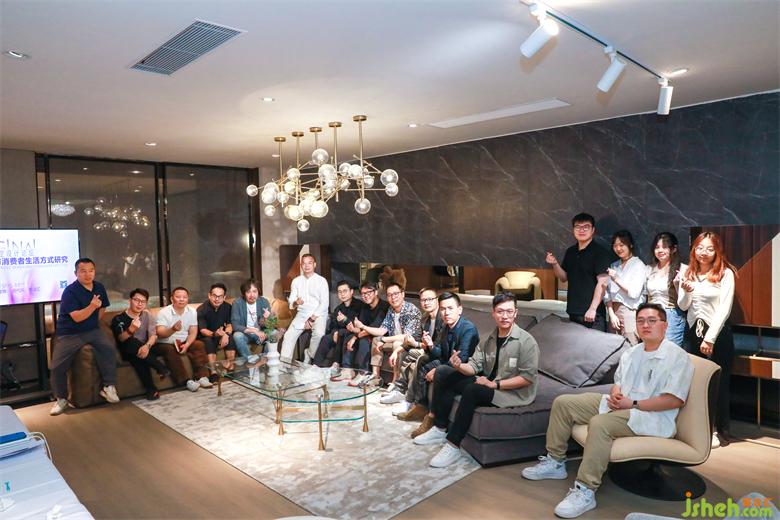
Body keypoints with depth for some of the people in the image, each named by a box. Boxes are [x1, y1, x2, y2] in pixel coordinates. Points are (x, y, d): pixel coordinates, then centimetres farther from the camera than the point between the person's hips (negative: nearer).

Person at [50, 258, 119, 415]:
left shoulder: (99, 287, 4)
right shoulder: (70, 291, -15)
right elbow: (77, 317, -21)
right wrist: (92, 306, -33)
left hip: (92, 330, 3)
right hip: (69, 334, -3)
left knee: (108, 349, -24)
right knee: (57, 366, -12)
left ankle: (109, 387, -14)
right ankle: (61, 399, 11)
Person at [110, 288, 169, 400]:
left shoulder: (147, 315, 7)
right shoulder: (119, 318, -2)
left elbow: (153, 335, -6)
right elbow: (122, 339, -17)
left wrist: (147, 346, -30)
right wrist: (131, 329, -40)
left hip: (145, 348, 3)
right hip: (128, 351, -2)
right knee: (133, 343, -35)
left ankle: (151, 389, -27)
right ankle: (160, 367, -31)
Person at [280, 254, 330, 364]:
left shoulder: (321, 281, -3)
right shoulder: (296, 281, 9)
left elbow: (324, 303, -8)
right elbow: (291, 302, 8)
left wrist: (311, 319, -15)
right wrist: (296, 302, -18)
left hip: (318, 314, -4)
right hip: (302, 314, 4)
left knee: (319, 334, -31)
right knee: (289, 335, -16)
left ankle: (309, 355, -8)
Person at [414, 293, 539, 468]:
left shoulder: (526, 341, -14)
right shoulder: (489, 339, 6)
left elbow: (528, 377, -18)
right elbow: (474, 365, 0)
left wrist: (496, 384, -22)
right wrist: (459, 366, -22)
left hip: (515, 393, -7)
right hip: (488, 383, 8)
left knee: (472, 390, -34)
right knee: (443, 373, -1)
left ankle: (453, 446, -23)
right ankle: (441, 429, 3)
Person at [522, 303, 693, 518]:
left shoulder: (677, 357, -8)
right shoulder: (631, 353, 16)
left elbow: (675, 400, -17)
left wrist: (633, 404, -20)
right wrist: (615, 394, -4)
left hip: (652, 415, -8)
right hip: (620, 405, 8)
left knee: (600, 424, -37)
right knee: (563, 402, -2)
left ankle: (586, 491, -29)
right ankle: (555, 462, 8)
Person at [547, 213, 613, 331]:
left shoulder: (600, 253, -9)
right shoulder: (570, 252, 11)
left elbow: (602, 283, -14)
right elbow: (564, 277, 18)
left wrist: (593, 309, -20)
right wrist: (554, 264, -1)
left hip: (593, 314, -6)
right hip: (573, 312, 6)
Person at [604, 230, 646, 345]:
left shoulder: (639, 265, -1)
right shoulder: (614, 266, 14)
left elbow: (634, 293, -9)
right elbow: (607, 293, 8)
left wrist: (617, 279, -14)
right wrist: (611, 314, -2)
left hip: (630, 312, -5)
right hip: (613, 310, 5)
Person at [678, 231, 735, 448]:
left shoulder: (725, 273, -8)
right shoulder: (688, 273, 6)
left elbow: (724, 309, -11)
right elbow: (683, 306, 8)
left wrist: (710, 339, -13)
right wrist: (686, 291, -13)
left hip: (718, 334, -4)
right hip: (694, 332, 4)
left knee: (718, 384, 4)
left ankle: (720, 432, 16)